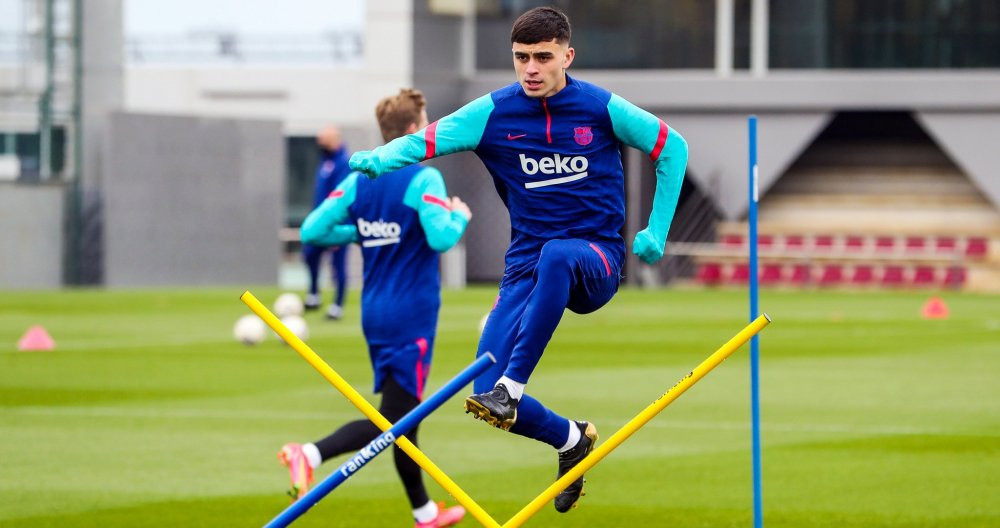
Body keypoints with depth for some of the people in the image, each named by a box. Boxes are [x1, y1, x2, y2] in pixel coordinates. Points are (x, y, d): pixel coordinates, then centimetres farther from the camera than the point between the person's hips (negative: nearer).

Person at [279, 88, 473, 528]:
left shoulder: (360, 180, 7)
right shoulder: (423, 179, -13)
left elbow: (312, 230, 4)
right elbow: (441, 238, -24)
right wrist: (460, 217, -4)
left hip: (375, 313, 8)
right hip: (412, 316, -8)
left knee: (404, 412, 16)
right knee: (393, 419, -9)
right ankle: (309, 454, -28)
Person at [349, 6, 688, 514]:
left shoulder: (601, 108, -5)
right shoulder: (495, 112, -3)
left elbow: (672, 148, 8)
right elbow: (424, 140, -13)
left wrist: (655, 235, 5)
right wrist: (378, 159, -34)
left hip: (596, 262, -3)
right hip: (526, 267, 3)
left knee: (556, 255, -41)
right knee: (487, 395, -11)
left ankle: (511, 388, -38)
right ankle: (572, 440, 19)